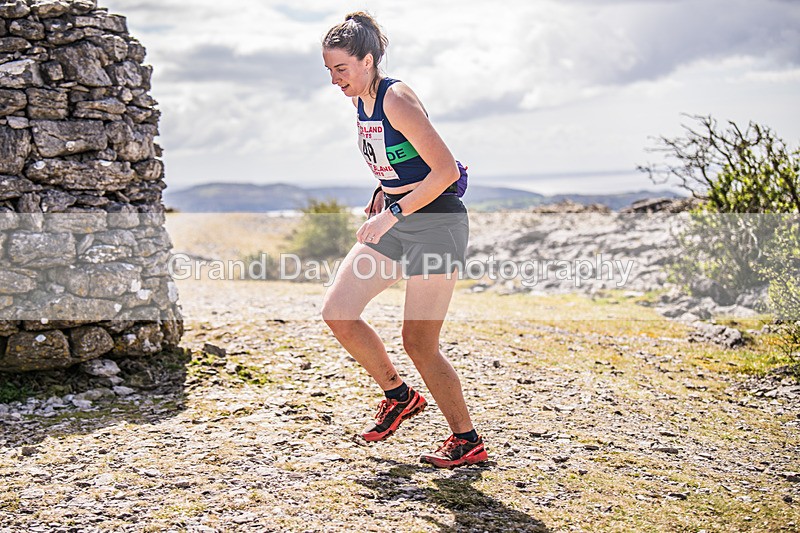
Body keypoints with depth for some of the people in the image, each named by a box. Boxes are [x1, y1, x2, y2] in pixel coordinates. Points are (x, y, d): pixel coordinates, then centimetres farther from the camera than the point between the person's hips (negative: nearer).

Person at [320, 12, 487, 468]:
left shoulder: (396, 99, -18)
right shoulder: (363, 101, 8)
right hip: (395, 223, 9)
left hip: (436, 224, -9)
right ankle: (399, 396, 20)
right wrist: (383, 193, 7)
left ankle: (469, 442, 12)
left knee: (419, 342, -6)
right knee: (337, 311, 1)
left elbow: (446, 170, -22)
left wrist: (394, 212, -24)